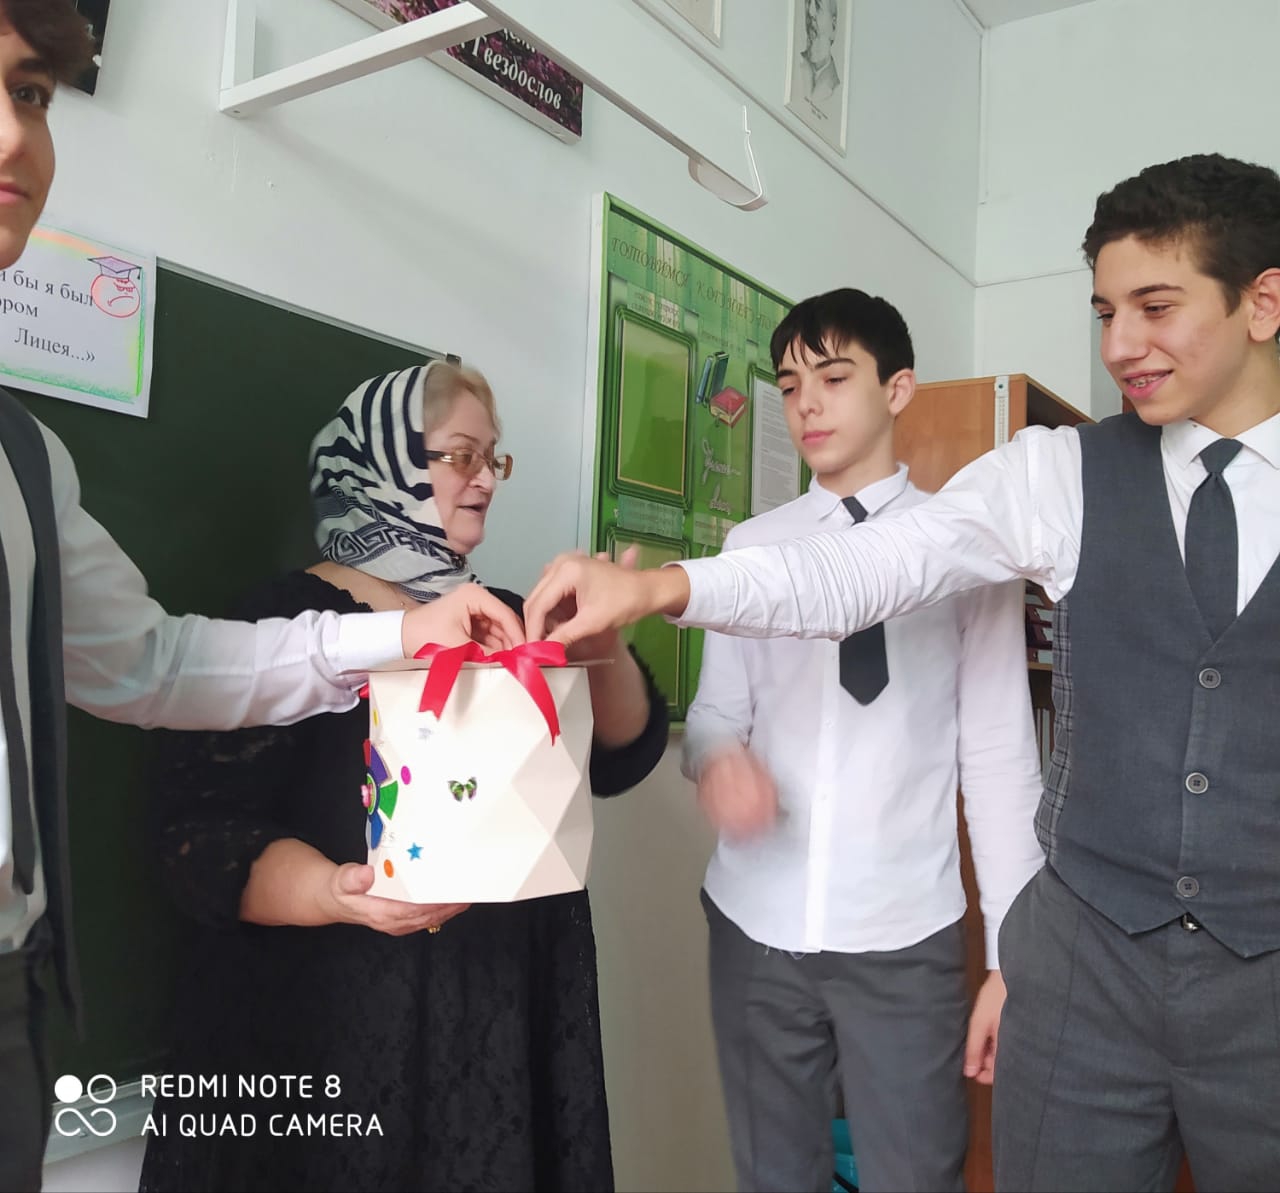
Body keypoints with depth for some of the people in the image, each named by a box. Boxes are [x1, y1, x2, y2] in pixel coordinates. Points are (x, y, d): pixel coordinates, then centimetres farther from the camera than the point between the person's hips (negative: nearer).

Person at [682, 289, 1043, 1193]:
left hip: (904, 938, -2)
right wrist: (715, 760, -19)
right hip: (755, 926, 2)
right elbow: (716, 711, 6)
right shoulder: (752, 548, 6)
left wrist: (1011, 957, -2)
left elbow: (1000, 757, -1)